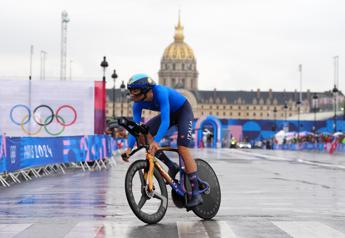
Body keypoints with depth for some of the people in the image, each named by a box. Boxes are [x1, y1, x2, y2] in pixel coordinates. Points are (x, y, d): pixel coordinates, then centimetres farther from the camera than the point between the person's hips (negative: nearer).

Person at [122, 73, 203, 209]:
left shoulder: (160, 92, -37)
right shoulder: (138, 104, -18)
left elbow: (165, 121, -44)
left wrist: (156, 141, -56)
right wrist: (129, 148, -33)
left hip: (183, 111, -7)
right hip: (170, 113, 7)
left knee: (182, 149, -22)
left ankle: (196, 194, -19)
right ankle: (172, 167, -1)